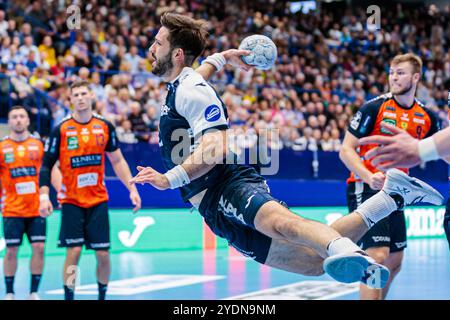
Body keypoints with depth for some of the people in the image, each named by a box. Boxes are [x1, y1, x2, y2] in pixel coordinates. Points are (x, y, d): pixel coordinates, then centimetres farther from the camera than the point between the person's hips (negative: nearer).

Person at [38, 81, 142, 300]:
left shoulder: (105, 126, 3)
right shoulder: (61, 130, -4)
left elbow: (117, 161, 11)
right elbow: (46, 165, -2)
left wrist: (132, 189, 3)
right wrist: (44, 195, -13)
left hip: (98, 200, 2)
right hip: (71, 200, -2)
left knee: (103, 254, 1)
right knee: (73, 251, -9)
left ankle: (102, 296, 18)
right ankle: (68, 297, 3)